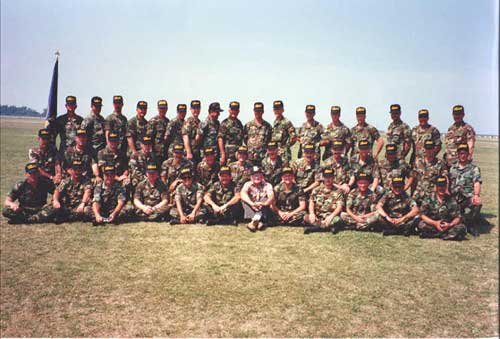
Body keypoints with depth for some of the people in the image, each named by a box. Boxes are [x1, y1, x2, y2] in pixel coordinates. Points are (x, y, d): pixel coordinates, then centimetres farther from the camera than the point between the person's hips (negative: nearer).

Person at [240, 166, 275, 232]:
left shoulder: (267, 185, -1)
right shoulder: (248, 184, 2)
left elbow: (271, 197, -21)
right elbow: (243, 194, -20)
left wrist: (264, 204, -44)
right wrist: (252, 204, -40)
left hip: (264, 211, -1)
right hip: (251, 210, 1)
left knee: (265, 199, -26)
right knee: (244, 199, -22)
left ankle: (254, 221, -46)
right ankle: (258, 222, -41)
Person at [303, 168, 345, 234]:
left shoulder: (338, 191, 5)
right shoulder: (316, 190, 13)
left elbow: (339, 207, -5)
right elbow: (311, 203, 5)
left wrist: (331, 216, -24)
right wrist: (312, 213, -16)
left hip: (330, 218, -1)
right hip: (317, 218, 2)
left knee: (337, 220, -36)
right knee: (306, 218, -28)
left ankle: (312, 228, -29)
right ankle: (329, 227, -28)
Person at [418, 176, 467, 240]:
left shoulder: (452, 200, 2)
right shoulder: (428, 200, -1)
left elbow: (457, 217, 0)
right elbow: (422, 215, -7)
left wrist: (450, 225, -21)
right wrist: (435, 223, -21)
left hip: (447, 226, 2)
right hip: (432, 226, -1)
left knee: (462, 227, -23)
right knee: (421, 225, -32)